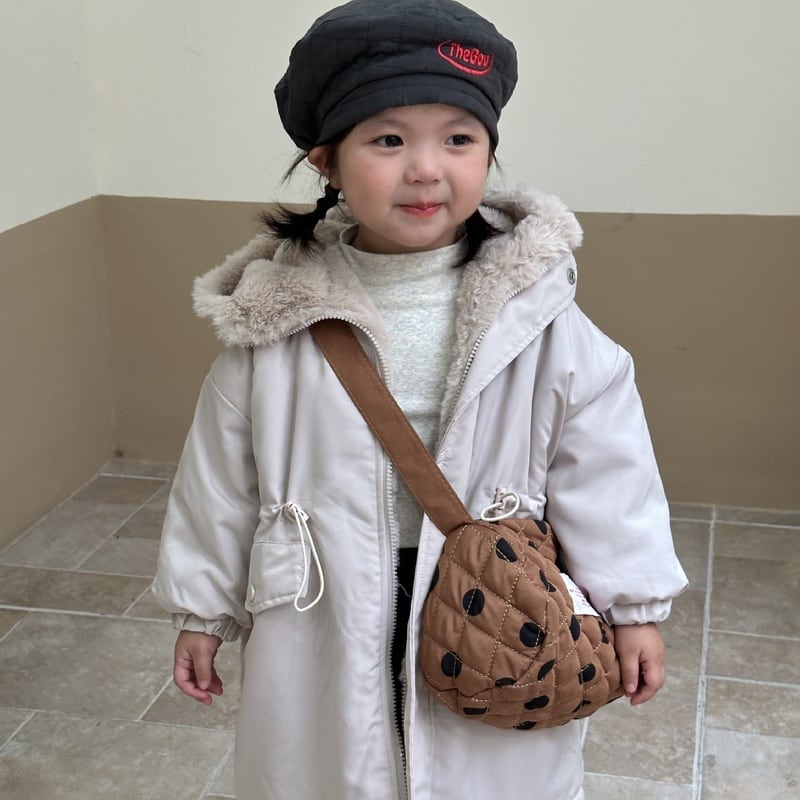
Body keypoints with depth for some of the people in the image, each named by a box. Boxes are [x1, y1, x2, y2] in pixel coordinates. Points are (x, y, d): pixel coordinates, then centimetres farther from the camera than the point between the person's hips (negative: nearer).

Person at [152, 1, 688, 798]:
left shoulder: (535, 314, -11)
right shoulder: (276, 316, -9)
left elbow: (602, 466, -5)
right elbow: (220, 479, 0)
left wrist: (632, 605, -1)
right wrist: (202, 608, 8)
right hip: (324, 634, 1)